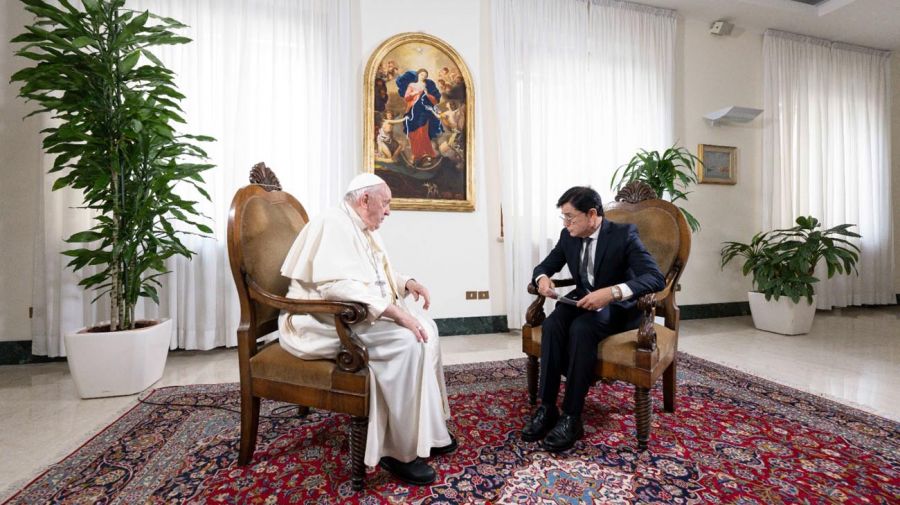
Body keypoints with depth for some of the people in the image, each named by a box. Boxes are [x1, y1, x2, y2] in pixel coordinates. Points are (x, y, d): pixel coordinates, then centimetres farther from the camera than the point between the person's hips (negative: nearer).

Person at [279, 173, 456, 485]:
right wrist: (394, 311, -32)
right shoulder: (333, 224, -17)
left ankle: (427, 429, 8)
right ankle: (401, 451, -14)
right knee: (406, 341, -26)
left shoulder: (363, 229, 15)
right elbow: (336, 285, -31)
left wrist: (407, 283, 5)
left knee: (425, 327, 1)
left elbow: (378, 274, 26)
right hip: (325, 321, -10)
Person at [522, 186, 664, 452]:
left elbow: (656, 278, -27)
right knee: (551, 324, -27)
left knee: (581, 328, -35)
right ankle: (547, 408, -22)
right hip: (583, 300, 5)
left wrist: (612, 292, -42)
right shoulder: (568, 236, 0)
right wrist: (542, 278, -15)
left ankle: (572, 417, -27)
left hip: (617, 306, -5)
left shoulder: (624, 234, -17)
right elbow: (545, 266, 11)